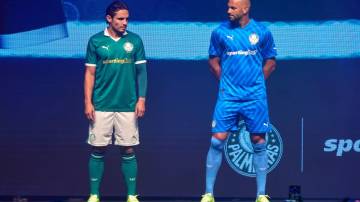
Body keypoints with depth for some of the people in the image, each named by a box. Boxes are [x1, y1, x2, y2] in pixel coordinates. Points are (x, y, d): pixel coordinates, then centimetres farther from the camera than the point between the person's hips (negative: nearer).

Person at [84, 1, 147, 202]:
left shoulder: (135, 40, 2)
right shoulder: (96, 41, 1)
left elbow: (141, 71, 5)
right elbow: (90, 73, 3)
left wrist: (141, 99, -3)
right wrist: (88, 102, -2)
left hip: (127, 106, 0)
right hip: (101, 105, 0)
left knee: (128, 151, 3)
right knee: (98, 150, 3)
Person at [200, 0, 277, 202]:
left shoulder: (262, 32, 0)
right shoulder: (220, 32, 1)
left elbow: (270, 62, 10)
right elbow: (214, 61, 11)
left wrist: (255, 81, 5)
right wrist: (226, 80, 6)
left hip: (255, 97, 0)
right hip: (228, 96, 0)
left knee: (259, 142, 3)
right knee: (217, 140, -5)